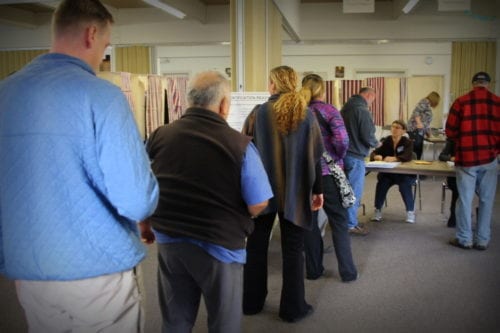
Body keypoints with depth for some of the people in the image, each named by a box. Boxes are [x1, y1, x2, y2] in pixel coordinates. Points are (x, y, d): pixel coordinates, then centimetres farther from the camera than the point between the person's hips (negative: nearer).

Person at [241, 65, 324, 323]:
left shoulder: (258, 113, -5)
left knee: (256, 246, 13)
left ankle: (252, 302, 24)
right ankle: (292, 308, 16)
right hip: (294, 192, 0)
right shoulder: (307, 115, -2)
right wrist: (317, 190, 9)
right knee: (292, 249, 9)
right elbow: (316, 156, -1)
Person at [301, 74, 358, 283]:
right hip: (328, 173, -2)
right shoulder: (328, 110, -6)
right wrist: (339, 157, -2)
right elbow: (342, 139, -19)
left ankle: (313, 270, 20)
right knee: (339, 222, 8)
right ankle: (348, 272, 12)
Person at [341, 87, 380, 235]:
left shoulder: (345, 108, 12)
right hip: (355, 156, -9)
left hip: (343, 153, 9)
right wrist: (376, 143, 1)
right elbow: (367, 136, -17)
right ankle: (351, 225, 8)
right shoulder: (362, 111, -16)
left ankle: (348, 220, 27)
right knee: (354, 192, 1)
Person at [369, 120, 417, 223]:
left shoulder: (408, 142, -8)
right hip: (388, 172, 2)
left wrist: (394, 158, -45)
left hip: (405, 173, -2)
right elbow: (373, 153, -7)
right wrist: (377, 156, -33)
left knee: (404, 185, -32)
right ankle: (377, 210, -16)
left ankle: (411, 211, -13)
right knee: (382, 183, -28)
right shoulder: (386, 141, 1)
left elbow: (408, 156, -27)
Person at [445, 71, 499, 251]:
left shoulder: (461, 101, -3)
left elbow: (450, 132, -1)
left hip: (466, 157, -1)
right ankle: (482, 240, 16)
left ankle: (464, 239, 14)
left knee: (465, 199, 6)